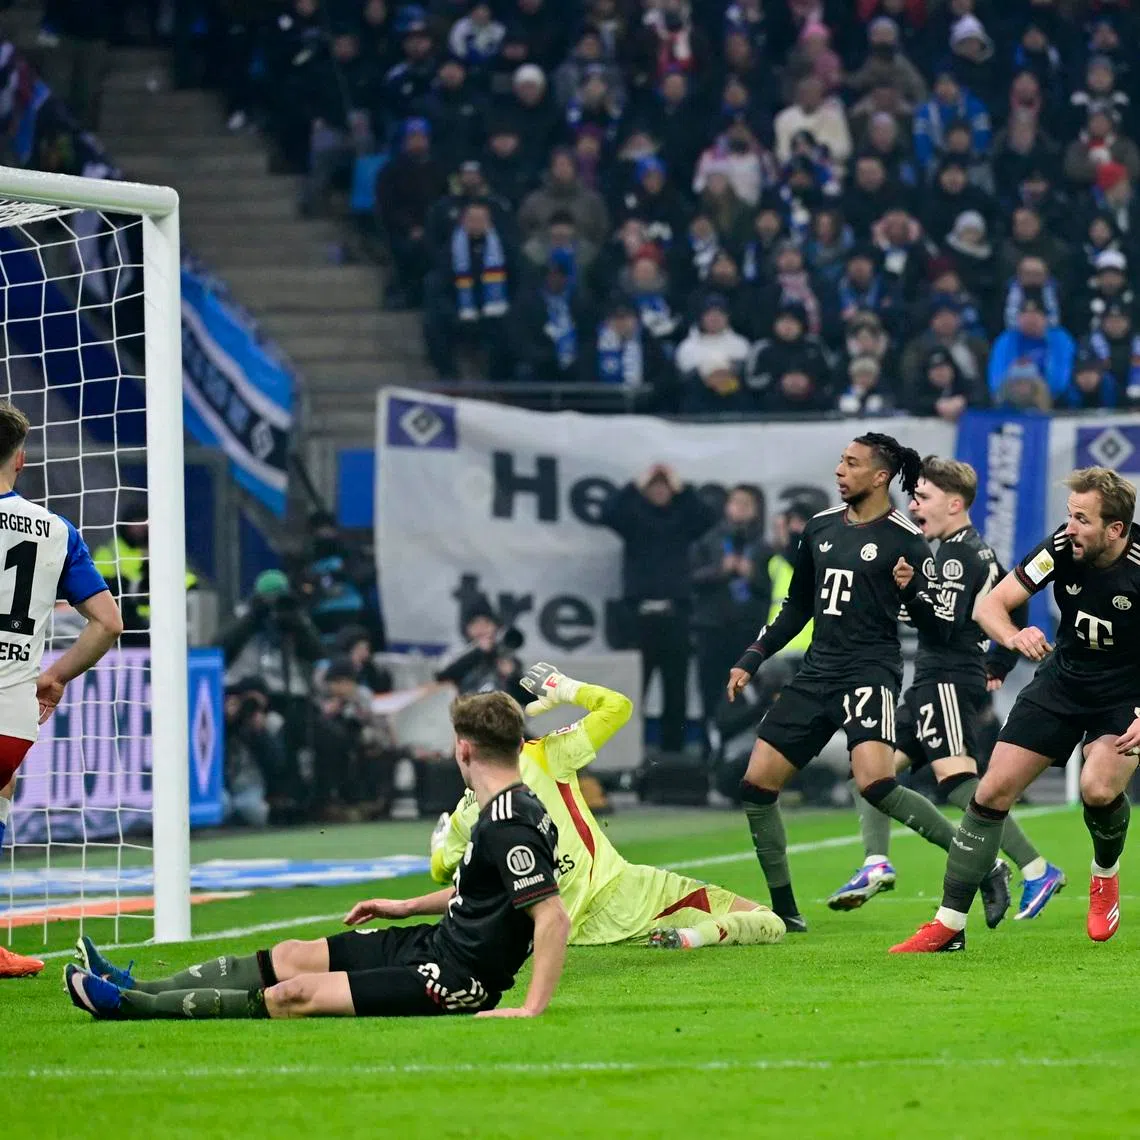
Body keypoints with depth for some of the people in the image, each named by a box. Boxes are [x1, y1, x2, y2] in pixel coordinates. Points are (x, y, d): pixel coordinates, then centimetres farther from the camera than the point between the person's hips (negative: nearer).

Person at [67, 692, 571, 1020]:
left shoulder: (509, 826, -23)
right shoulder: (510, 808, 9)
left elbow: (554, 916, -31)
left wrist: (530, 1009, -35)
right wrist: (409, 906, 30)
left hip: (453, 981, -10)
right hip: (433, 944, 10)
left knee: (297, 995, -13)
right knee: (290, 955, 10)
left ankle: (130, 1007, -10)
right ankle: (134, 990, 13)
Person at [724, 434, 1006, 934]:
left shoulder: (905, 539, -6)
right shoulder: (821, 527, 13)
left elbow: (938, 628, -7)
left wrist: (912, 591, -26)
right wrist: (751, 661, 20)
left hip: (871, 672, -7)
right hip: (817, 673, 7)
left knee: (875, 783, -28)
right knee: (756, 784, 1)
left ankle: (980, 865, -18)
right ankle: (784, 911, 13)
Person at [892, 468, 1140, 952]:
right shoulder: (1063, 548, -17)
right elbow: (989, 605, -14)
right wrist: (1014, 637, -37)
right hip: (1062, 681, 4)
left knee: (1098, 788, -28)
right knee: (993, 791, -5)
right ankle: (949, 924, 4)